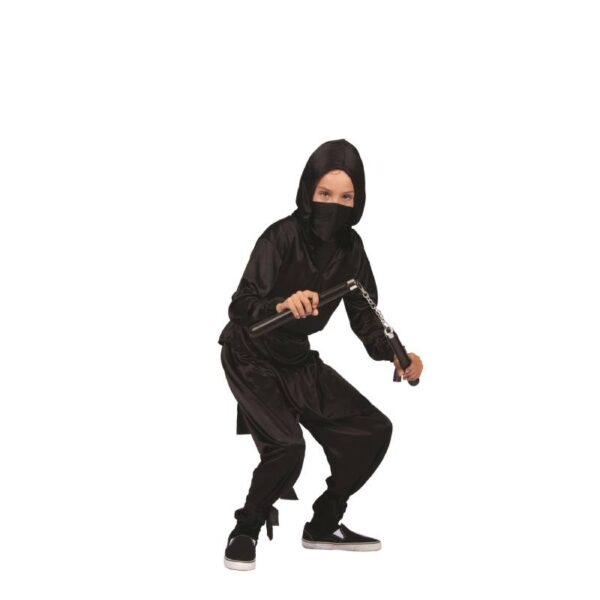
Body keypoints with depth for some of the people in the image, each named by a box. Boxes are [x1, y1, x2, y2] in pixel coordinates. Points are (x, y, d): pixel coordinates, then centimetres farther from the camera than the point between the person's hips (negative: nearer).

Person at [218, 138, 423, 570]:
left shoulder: (351, 246, -6)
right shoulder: (282, 236, -24)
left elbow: (364, 316, -4)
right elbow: (240, 307, -29)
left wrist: (395, 355, -22)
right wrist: (281, 304, -50)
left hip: (299, 360, 7)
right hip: (252, 360, -6)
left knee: (372, 430, 1)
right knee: (287, 446, -25)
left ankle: (323, 527, 19)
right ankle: (245, 533, 2)